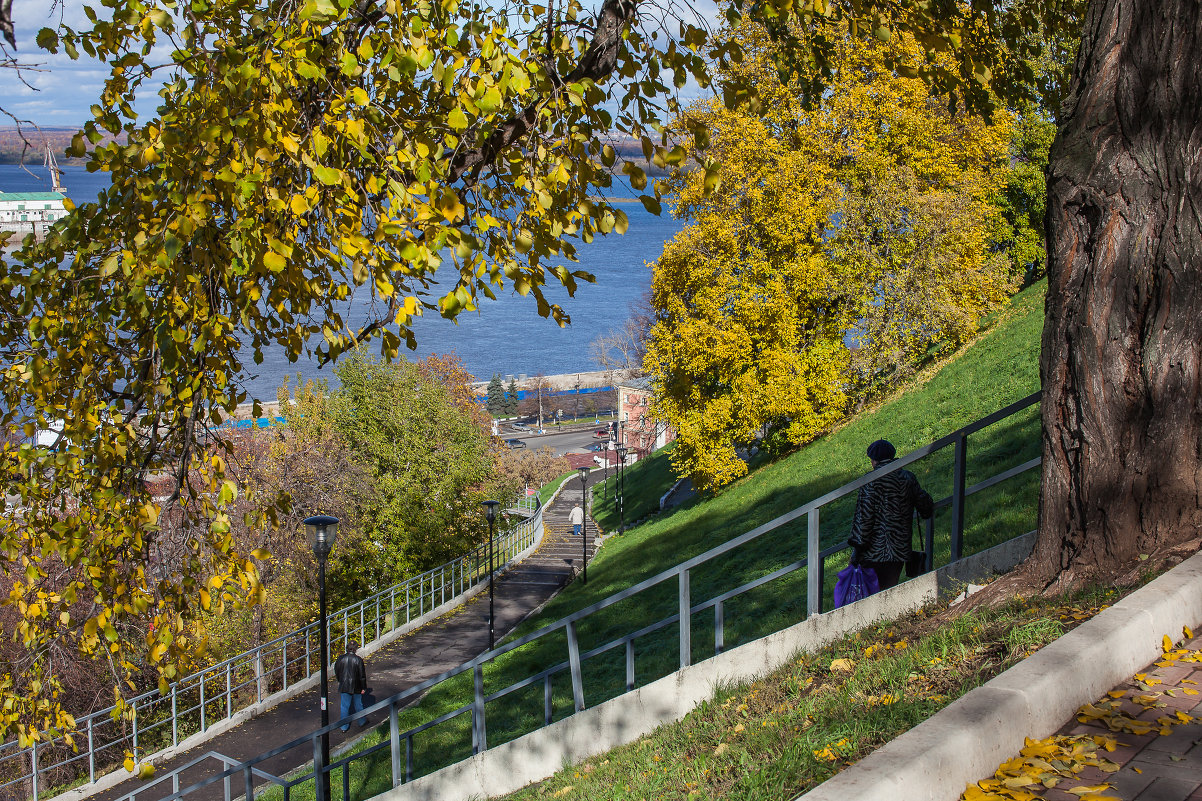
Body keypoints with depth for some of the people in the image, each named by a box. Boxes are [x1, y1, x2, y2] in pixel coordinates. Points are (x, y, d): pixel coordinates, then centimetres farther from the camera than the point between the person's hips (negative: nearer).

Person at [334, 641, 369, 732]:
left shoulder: (341, 658, -7)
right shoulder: (358, 659, -16)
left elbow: (337, 672, 4)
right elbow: (362, 675, -12)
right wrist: (363, 687, -2)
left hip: (344, 686, 2)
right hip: (356, 686, -2)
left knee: (344, 705, 9)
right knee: (358, 704, 17)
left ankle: (344, 727, 13)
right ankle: (362, 721, 35)